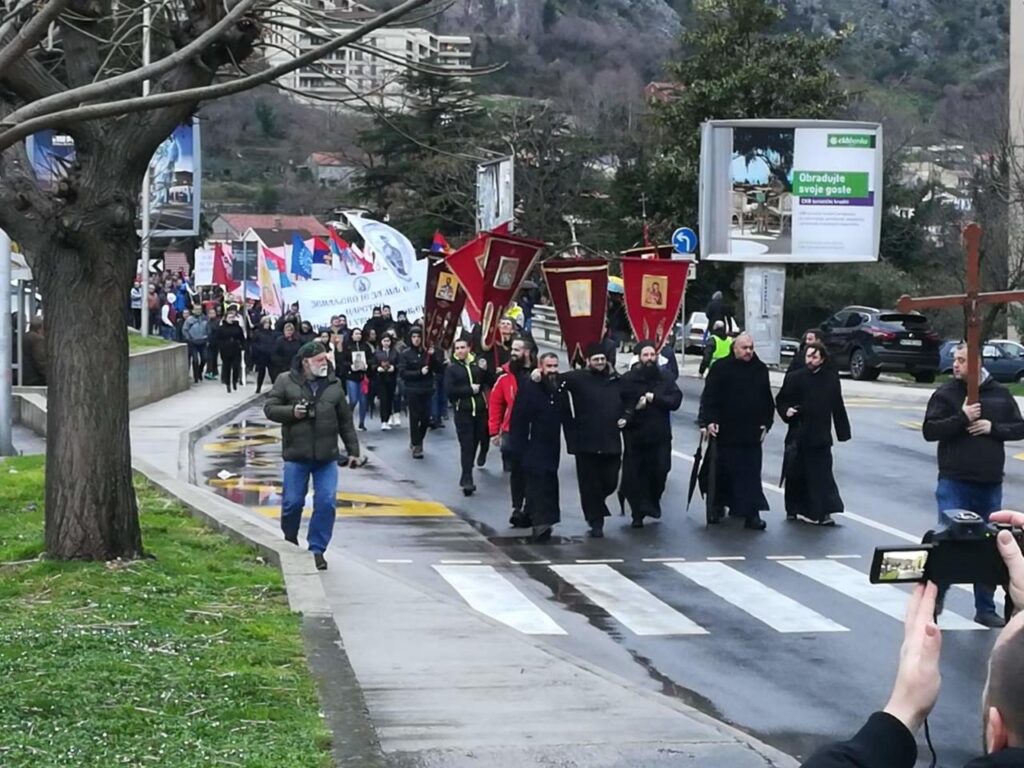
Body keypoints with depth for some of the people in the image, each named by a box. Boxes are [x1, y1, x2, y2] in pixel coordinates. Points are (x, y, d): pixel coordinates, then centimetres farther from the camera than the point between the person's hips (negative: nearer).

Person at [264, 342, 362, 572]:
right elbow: (269, 408, 1)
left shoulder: (334, 385, 7)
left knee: (326, 502, -5)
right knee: (293, 501, 3)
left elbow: (346, 421, 11)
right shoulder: (286, 382, 1)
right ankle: (290, 541, 30)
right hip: (296, 455, -2)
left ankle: (317, 549, 7)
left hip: (327, 457, 2)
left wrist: (353, 451, 9)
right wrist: (292, 412, -16)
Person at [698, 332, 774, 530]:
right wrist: (708, 421, -14)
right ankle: (716, 508, 22)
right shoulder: (721, 368, -3)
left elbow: (767, 400, 15)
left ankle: (751, 514, -3)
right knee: (722, 472, 7)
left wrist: (766, 423, 9)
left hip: (752, 433, 2)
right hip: (726, 432, -2)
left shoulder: (760, 369, 9)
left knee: (751, 474, -3)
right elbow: (709, 396, -5)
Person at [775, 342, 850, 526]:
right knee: (796, 474, 7)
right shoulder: (795, 378, -3)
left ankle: (822, 512, -4)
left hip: (820, 435, 0)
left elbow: (837, 407, 9)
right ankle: (794, 509, 21)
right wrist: (786, 411, -18)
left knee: (821, 474, -4)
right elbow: (781, 400, 4)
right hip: (798, 434, 0)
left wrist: (842, 431, 10)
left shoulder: (831, 379, 2)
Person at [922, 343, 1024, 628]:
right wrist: (962, 418, -20)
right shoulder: (945, 394, -2)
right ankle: (934, 601, 6)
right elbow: (929, 431, -10)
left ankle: (985, 609, 20)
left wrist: (993, 428, -9)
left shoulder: (1000, 394, 6)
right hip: (955, 483, -3)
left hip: (991, 484, 3)